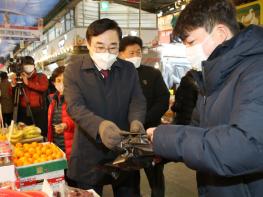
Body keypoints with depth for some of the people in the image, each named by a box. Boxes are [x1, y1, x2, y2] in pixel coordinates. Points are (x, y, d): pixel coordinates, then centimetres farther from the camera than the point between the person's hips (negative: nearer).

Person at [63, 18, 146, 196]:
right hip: (89, 154, -2)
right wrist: (100, 125, -37)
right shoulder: (74, 70, -6)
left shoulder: (129, 69, 4)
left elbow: (138, 100, -2)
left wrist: (136, 121, -26)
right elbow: (75, 106, -17)